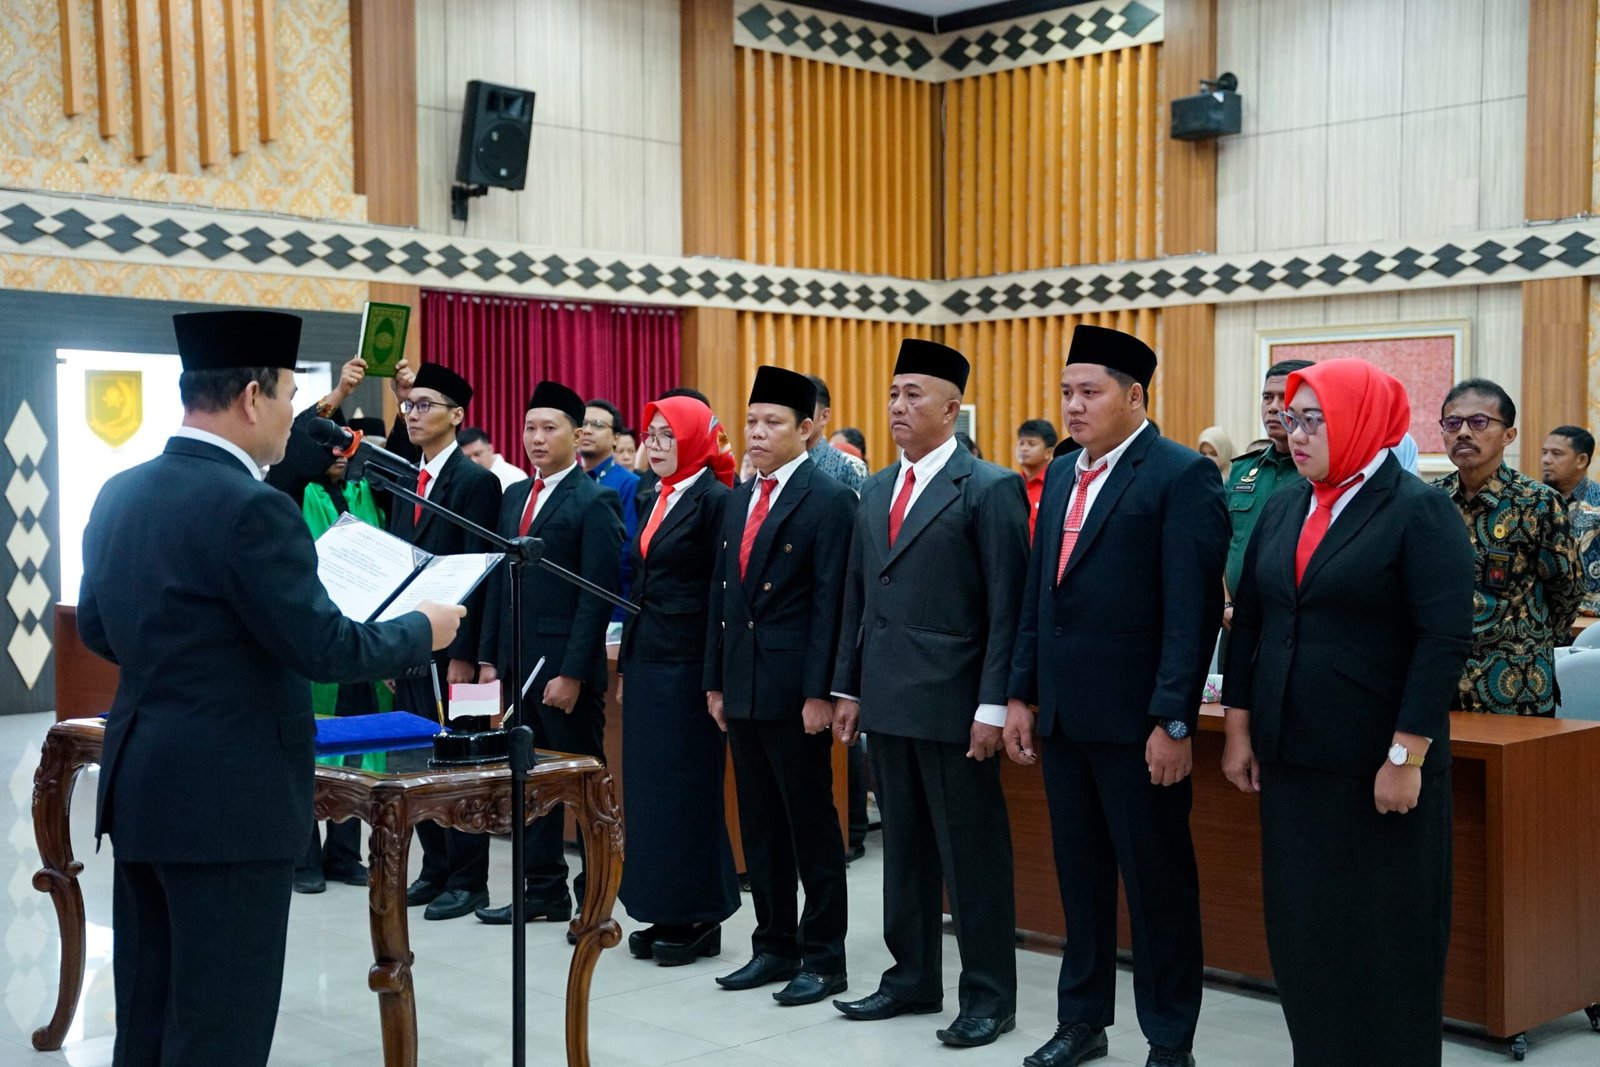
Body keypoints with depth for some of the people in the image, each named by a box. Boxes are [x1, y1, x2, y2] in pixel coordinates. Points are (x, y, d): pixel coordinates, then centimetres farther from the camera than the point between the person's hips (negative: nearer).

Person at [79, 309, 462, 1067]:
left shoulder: (119, 494, 7)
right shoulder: (250, 506, -19)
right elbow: (325, 648, -18)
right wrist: (423, 628, -2)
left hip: (141, 785, 9)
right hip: (226, 799, -9)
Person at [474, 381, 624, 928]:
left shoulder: (594, 502, -9)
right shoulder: (514, 497, 14)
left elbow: (597, 595, -14)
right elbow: (498, 582, 16)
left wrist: (572, 673, -18)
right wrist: (489, 658, 10)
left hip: (565, 668, -7)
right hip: (516, 665, 7)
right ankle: (544, 891, 21)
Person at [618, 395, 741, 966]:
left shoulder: (714, 500, -11)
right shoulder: (657, 500, 14)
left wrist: (716, 676, -17)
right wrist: (626, 661, 17)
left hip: (687, 662, -9)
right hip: (647, 657, 9)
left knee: (688, 786, -2)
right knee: (647, 784, 10)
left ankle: (699, 917, 8)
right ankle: (664, 913, 19)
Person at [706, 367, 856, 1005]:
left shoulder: (830, 499, -9)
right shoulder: (739, 499, 14)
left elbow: (830, 602, -14)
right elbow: (721, 594, 15)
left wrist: (820, 692, -18)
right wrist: (715, 681, 12)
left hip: (795, 688, -7)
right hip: (742, 688, 7)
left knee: (811, 825, 1)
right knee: (759, 825, 13)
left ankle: (824, 957, 10)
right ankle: (774, 946, 22)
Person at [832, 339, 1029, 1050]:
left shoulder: (989, 489, -8)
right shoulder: (875, 491, 14)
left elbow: (1006, 606, -11)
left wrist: (993, 706, -15)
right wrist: (848, 687, 12)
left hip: (953, 704, -7)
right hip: (887, 702, 7)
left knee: (972, 852, 2)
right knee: (904, 848, 14)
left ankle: (989, 996, 12)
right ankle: (912, 979, 25)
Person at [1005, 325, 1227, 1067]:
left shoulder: (1182, 476, -11)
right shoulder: (1062, 475, 12)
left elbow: (1192, 610, -16)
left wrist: (1173, 721, -19)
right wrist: (1020, 694, 11)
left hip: (1136, 719, -7)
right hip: (1064, 715, 7)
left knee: (1158, 880, 5)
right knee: (1080, 873, 16)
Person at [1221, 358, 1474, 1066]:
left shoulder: (1419, 511, -9)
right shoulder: (1284, 509, 9)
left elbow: (1445, 641, -14)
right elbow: (1249, 622, 12)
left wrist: (1407, 757, -18)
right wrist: (1239, 729, 7)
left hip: (1377, 765, -5)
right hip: (1290, 755, 5)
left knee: (1382, 930, 5)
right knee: (1300, 925, 10)